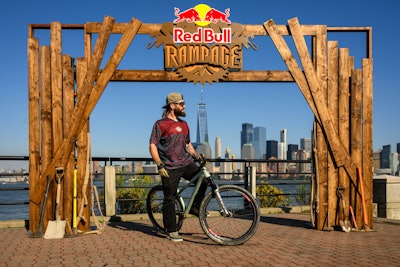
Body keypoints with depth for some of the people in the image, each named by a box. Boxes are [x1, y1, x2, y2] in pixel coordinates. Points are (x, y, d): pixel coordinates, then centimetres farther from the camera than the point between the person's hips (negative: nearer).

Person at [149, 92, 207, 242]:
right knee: (169, 199, -1)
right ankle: (171, 231, 10)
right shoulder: (161, 124, -4)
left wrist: (197, 156, 10)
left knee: (203, 178, -17)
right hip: (170, 168, -5)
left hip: (186, 163, 5)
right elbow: (153, 146, -8)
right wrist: (159, 165, -17)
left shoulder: (184, 125, 15)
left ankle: (195, 207, 4)